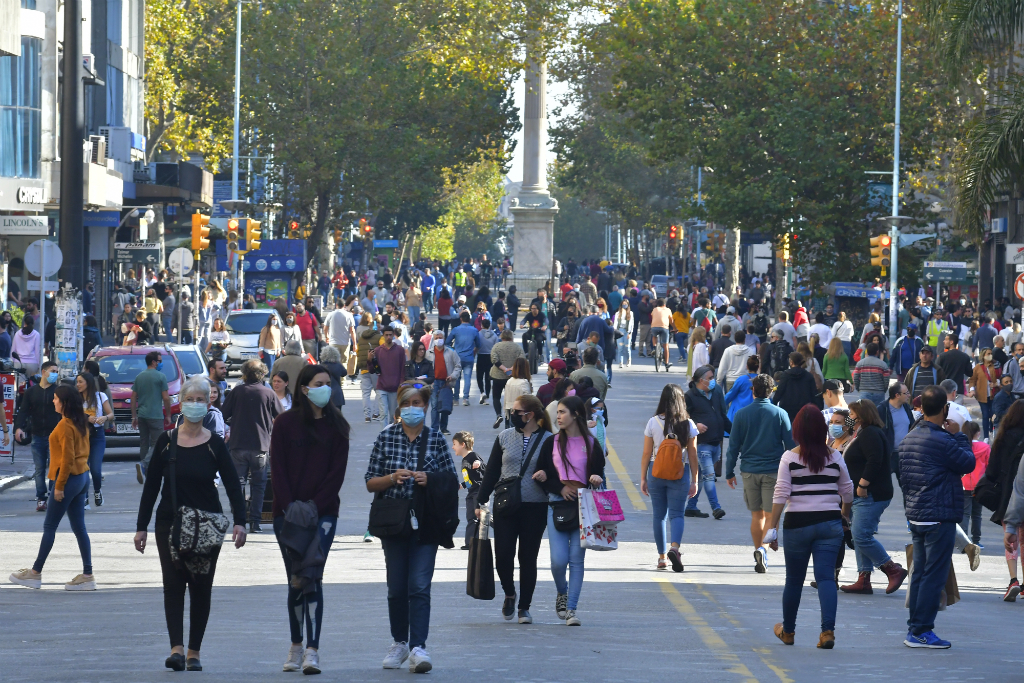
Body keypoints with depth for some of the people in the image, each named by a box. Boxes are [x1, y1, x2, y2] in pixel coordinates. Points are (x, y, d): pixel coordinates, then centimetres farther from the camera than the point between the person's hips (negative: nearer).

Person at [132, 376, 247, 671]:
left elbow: (232, 485, -3)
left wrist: (240, 522, -16)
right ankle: (177, 649, -17)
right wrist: (142, 526, 2)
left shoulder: (215, 445, 1)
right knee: (173, 584, -10)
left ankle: (194, 652, 12)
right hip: (170, 525, 0)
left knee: (201, 588, 3)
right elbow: (151, 485, 5)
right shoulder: (166, 442, 2)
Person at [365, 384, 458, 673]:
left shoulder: (436, 440, 3)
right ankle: (399, 643, 25)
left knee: (419, 586, -11)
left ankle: (418, 647, -15)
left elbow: (451, 481, 7)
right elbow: (370, 483, 5)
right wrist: (393, 478, -14)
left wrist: (429, 480, -12)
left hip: (425, 522, -1)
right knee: (396, 587, 8)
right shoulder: (386, 437, 4)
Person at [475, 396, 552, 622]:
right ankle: (509, 595, 24)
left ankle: (524, 607, 17)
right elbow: (491, 471, 8)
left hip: (535, 509, -2)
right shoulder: (505, 437, 6)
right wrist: (481, 501, 6)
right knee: (502, 555, -3)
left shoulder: (548, 441, -3)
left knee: (528, 558, 4)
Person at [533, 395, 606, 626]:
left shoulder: (591, 444, 4)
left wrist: (597, 480, -14)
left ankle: (571, 609, 1)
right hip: (557, 504, 1)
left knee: (577, 559, -3)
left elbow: (599, 474, 9)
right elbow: (541, 475, 8)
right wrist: (560, 488, -8)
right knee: (559, 560, -7)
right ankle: (562, 593, 23)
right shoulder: (552, 443, 7)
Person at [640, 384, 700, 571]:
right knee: (677, 513, 0)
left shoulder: (653, 423, -3)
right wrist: (694, 481, 7)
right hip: (680, 474, -1)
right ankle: (675, 547, -25)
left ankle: (662, 557, 14)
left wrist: (643, 479, 8)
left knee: (659, 515, 10)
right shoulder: (688, 424, -3)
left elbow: (646, 454, 0)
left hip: (656, 472, 1)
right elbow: (693, 455, 0)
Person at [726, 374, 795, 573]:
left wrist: (729, 472, 10)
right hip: (773, 471, -2)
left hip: (749, 471, 2)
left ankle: (758, 556, 17)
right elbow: (790, 444, 0)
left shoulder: (742, 414, 0)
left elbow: (733, 446, 2)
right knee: (771, 514, 1)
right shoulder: (780, 414, -3)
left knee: (756, 515, 13)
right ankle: (763, 549, -22)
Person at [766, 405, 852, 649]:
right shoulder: (834, 457, 2)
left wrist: (772, 527, -4)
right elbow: (848, 492, 10)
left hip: (798, 523, -1)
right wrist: (844, 513, 30)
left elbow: (780, 494, -8)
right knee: (826, 576, -2)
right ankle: (828, 630, -17)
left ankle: (787, 631, 28)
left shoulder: (790, 457, -5)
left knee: (794, 580, 12)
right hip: (830, 523, 1)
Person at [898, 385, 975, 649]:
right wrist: (959, 436, 1)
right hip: (940, 517, -9)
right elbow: (968, 463, -9)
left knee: (919, 573, 13)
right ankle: (922, 631, -5)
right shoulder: (941, 440, -18)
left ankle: (914, 629, 15)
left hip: (916, 516, 9)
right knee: (934, 575, -4)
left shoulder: (909, 439, 10)